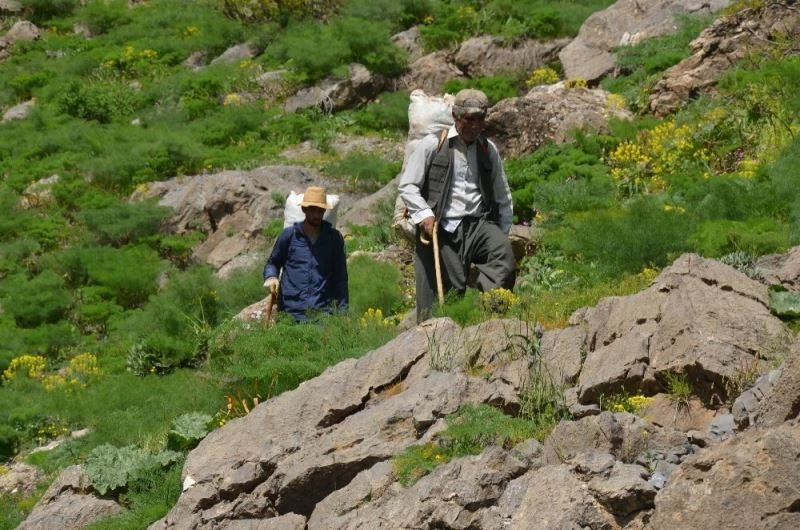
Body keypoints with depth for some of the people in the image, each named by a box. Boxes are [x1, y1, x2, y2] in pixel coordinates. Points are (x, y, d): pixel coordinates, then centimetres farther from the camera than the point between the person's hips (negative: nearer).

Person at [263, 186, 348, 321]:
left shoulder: (334, 238, 10)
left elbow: (340, 276, 12)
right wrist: (271, 277, -5)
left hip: (323, 312, 0)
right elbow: (272, 263, 18)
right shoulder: (289, 235, 7)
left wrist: (342, 311, 5)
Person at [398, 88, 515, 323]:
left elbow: (503, 197, 22)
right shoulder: (432, 145, 4)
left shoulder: (489, 150, 16)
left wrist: (502, 232, 12)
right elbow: (407, 186, 1)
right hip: (440, 228, -3)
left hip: (477, 224, 3)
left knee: (503, 251, -29)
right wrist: (423, 214, -14)